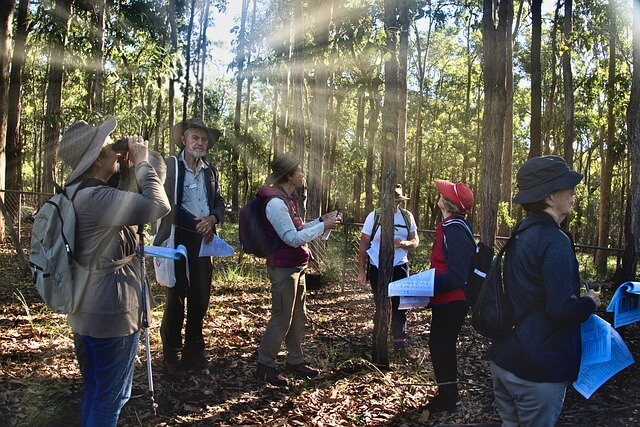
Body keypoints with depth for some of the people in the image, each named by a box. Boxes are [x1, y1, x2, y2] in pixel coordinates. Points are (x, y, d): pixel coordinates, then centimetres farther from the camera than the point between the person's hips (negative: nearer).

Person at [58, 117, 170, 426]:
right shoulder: (94, 197, -25)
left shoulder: (79, 193, 6)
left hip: (86, 311, 10)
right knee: (111, 397, 7)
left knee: (94, 391, 23)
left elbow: (123, 204, 18)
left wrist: (130, 169, 4)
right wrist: (141, 162, -15)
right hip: (111, 316, -10)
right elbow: (158, 205, -28)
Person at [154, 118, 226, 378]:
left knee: (200, 299, 10)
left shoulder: (210, 170, 13)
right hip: (178, 240, -5)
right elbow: (168, 206, -11)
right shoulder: (170, 166, -4)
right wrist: (197, 225, -13)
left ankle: (194, 352, 24)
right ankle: (172, 358, 13)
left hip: (204, 242, 5)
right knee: (175, 300, 3)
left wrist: (212, 219, -7)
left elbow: (219, 202, 15)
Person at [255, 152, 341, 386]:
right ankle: (264, 366, 11)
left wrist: (321, 220, 10)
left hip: (296, 267, 10)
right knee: (282, 318, -2)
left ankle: (295, 360, 28)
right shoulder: (275, 202, -20)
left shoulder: (288, 199, 12)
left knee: (299, 315, 16)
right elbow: (293, 238, -21)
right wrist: (323, 226, -16)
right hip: (283, 268, -10)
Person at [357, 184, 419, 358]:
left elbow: (415, 242, 7)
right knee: (381, 307, 5)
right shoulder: (374, 216, -6)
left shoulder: (407, 217, 2)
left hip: (400, 267, 2)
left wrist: (404, 243, -18)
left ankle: (400, 344, 15)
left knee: (400, 306, 4)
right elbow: (363, 245, -3)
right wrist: (362, 272, -6)